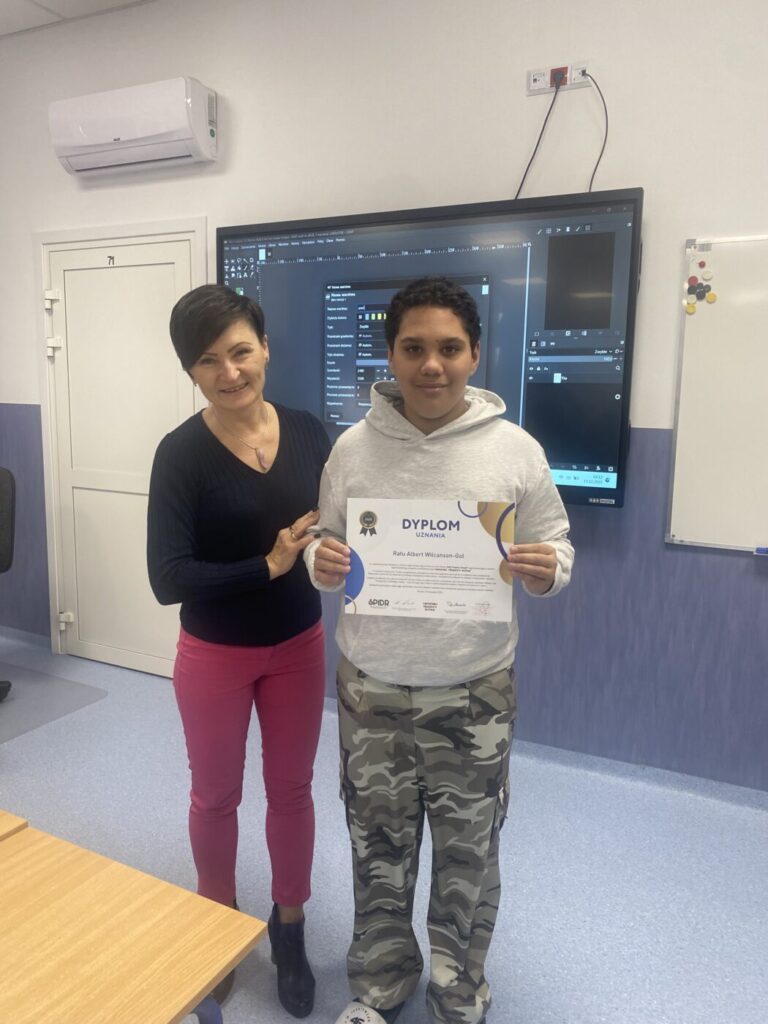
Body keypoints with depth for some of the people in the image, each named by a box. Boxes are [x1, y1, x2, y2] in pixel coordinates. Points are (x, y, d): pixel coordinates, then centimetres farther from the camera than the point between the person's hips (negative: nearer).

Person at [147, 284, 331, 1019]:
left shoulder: (307, 432, -7)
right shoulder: (181, 453, -17)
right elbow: (168, 578, -21)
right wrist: (268, 565, -26)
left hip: (298, 648, 3)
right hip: (215, 656, -2)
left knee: (291, 790, 17)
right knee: (216, 796, 18)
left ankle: (289, 930, 41)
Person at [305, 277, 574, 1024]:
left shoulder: (515, 450, -8)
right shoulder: (352, 447, -4)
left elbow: (554, 549, 0)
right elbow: (325, 542, 6)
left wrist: (546, 570, -22)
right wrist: (320, 563, -17)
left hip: (474, 694, -1)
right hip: (371, 691, 1)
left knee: (467, 855, 17)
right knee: (378, 847, 18)